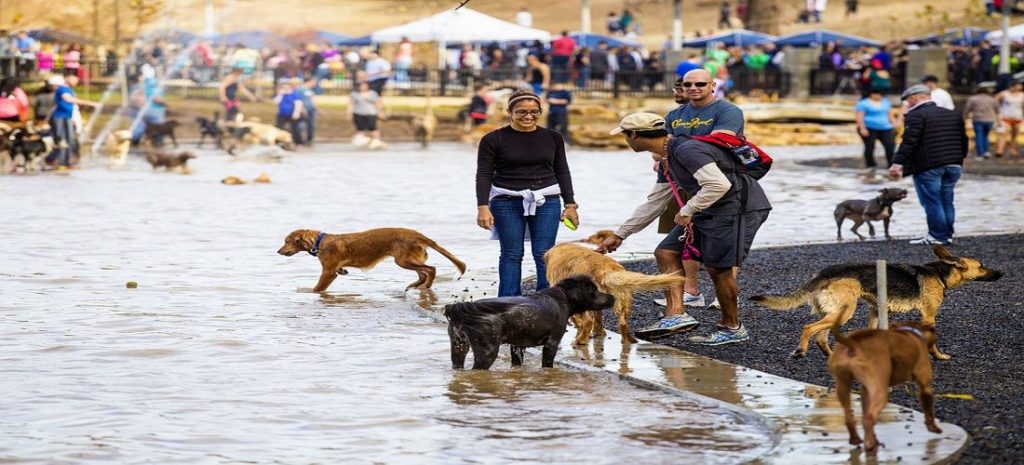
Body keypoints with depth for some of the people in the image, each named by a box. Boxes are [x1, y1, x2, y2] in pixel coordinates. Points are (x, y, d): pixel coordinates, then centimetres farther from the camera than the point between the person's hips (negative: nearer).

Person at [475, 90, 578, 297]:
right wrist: (483, 207, -13)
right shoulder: (494, 140, -3)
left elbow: (562, 172, 12)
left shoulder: (552, 138, 6)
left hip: (546, 202, 2)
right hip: (507, 202, -2)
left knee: (544, 254, -2)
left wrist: (570, 204, 9)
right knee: (512, 254, 1)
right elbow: (484, 175, -4)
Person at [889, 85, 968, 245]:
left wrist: (897, 162, -20)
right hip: (953, 165, 7)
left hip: (928, 167, -7)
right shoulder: (953, 115, 18)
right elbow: (963, 140, 21)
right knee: (946, 201, 13)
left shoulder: (916, 116, -7)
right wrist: (959, 160, 31)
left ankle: (938, 236, -3)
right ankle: (947, 235, 15)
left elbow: (909, 141, -18)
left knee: (932, 202, -2)